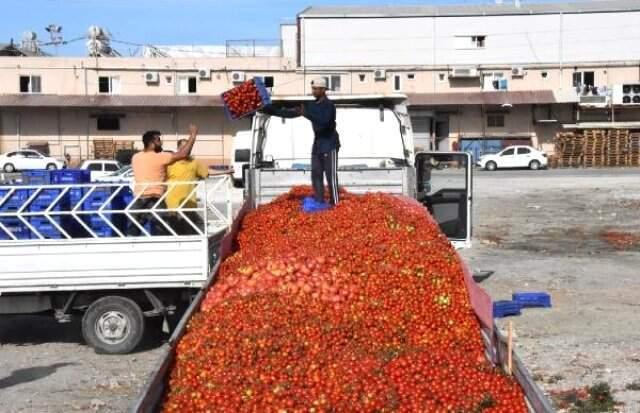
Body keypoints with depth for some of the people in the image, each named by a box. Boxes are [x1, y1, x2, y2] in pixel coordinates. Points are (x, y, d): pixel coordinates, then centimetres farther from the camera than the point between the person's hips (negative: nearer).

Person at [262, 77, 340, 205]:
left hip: (329, 145, -8)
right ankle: (319, 203, 11)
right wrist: (271, 110, 8)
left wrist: (307, 114, -31)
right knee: (316, 175, 6)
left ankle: (336, 204, -6)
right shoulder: (312, 105, 11)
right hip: (317, 144, 8)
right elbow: (292, 113, 13)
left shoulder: (329, 105, -13)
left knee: (331, 177, -8)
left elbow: (324, 121, -30)